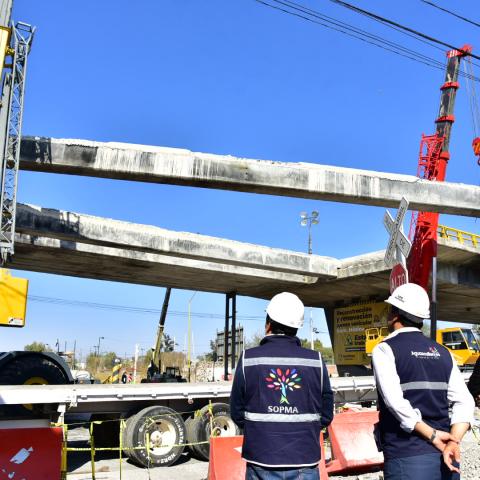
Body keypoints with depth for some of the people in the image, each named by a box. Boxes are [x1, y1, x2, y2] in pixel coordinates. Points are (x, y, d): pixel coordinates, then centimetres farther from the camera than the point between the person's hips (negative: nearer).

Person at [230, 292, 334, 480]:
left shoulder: (248, 359, -8)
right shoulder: (316, 360, -5)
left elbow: (237, 414, -1)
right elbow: (326, 415, 2)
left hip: (261, 461, 0)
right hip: (305, 463, 1)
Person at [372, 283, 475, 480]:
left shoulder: (385, 349, -6)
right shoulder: (442, 352, 10)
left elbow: (395, 402, -18)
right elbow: (464, 401, 1)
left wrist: (432, 435, -11)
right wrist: (454, 441, -8)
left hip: (407, 457, -6)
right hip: (445, 457, 6)